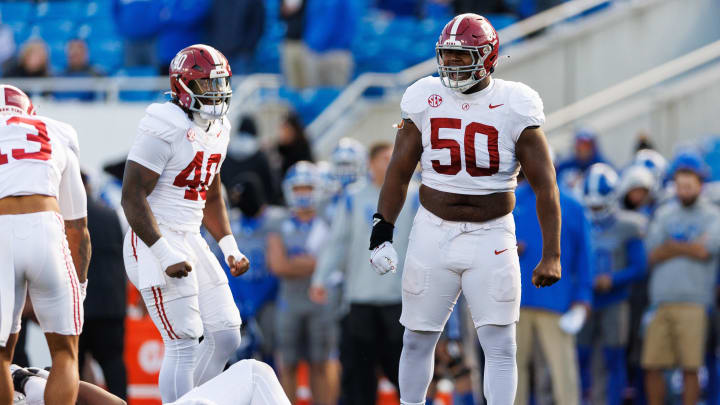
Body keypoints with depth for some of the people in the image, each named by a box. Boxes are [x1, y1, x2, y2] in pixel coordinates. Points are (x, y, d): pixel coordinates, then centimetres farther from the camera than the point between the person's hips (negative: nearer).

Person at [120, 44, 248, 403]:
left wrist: (229, 248, 12)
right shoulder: (165, 129, -17)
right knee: (184, 345, -11)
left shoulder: (217, 129, 12)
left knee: (225, 338, 7)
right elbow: (132, 198, -20)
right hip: (155, 243, -9)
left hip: (191, 241, 9)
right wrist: (165, 256, -24)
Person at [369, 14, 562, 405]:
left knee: (500, 346, -4)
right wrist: (381, 230, 2)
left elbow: (544, 184, -7)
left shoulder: (513, 106, -9)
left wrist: (551, 255, -11)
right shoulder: (425, 99, -1)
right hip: (433, 232, 2)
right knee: (417, 340, 9)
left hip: (490, 238, -2)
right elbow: (399, 171, 8)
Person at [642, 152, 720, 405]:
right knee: (652, 367, 2)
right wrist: (689, 246, -3)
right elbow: (652, 256, 4)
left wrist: (671, 245, 1)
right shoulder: (663, 215, 15)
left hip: (693, 302, -4)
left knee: (690, 368, -5)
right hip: (661, 301, 4)